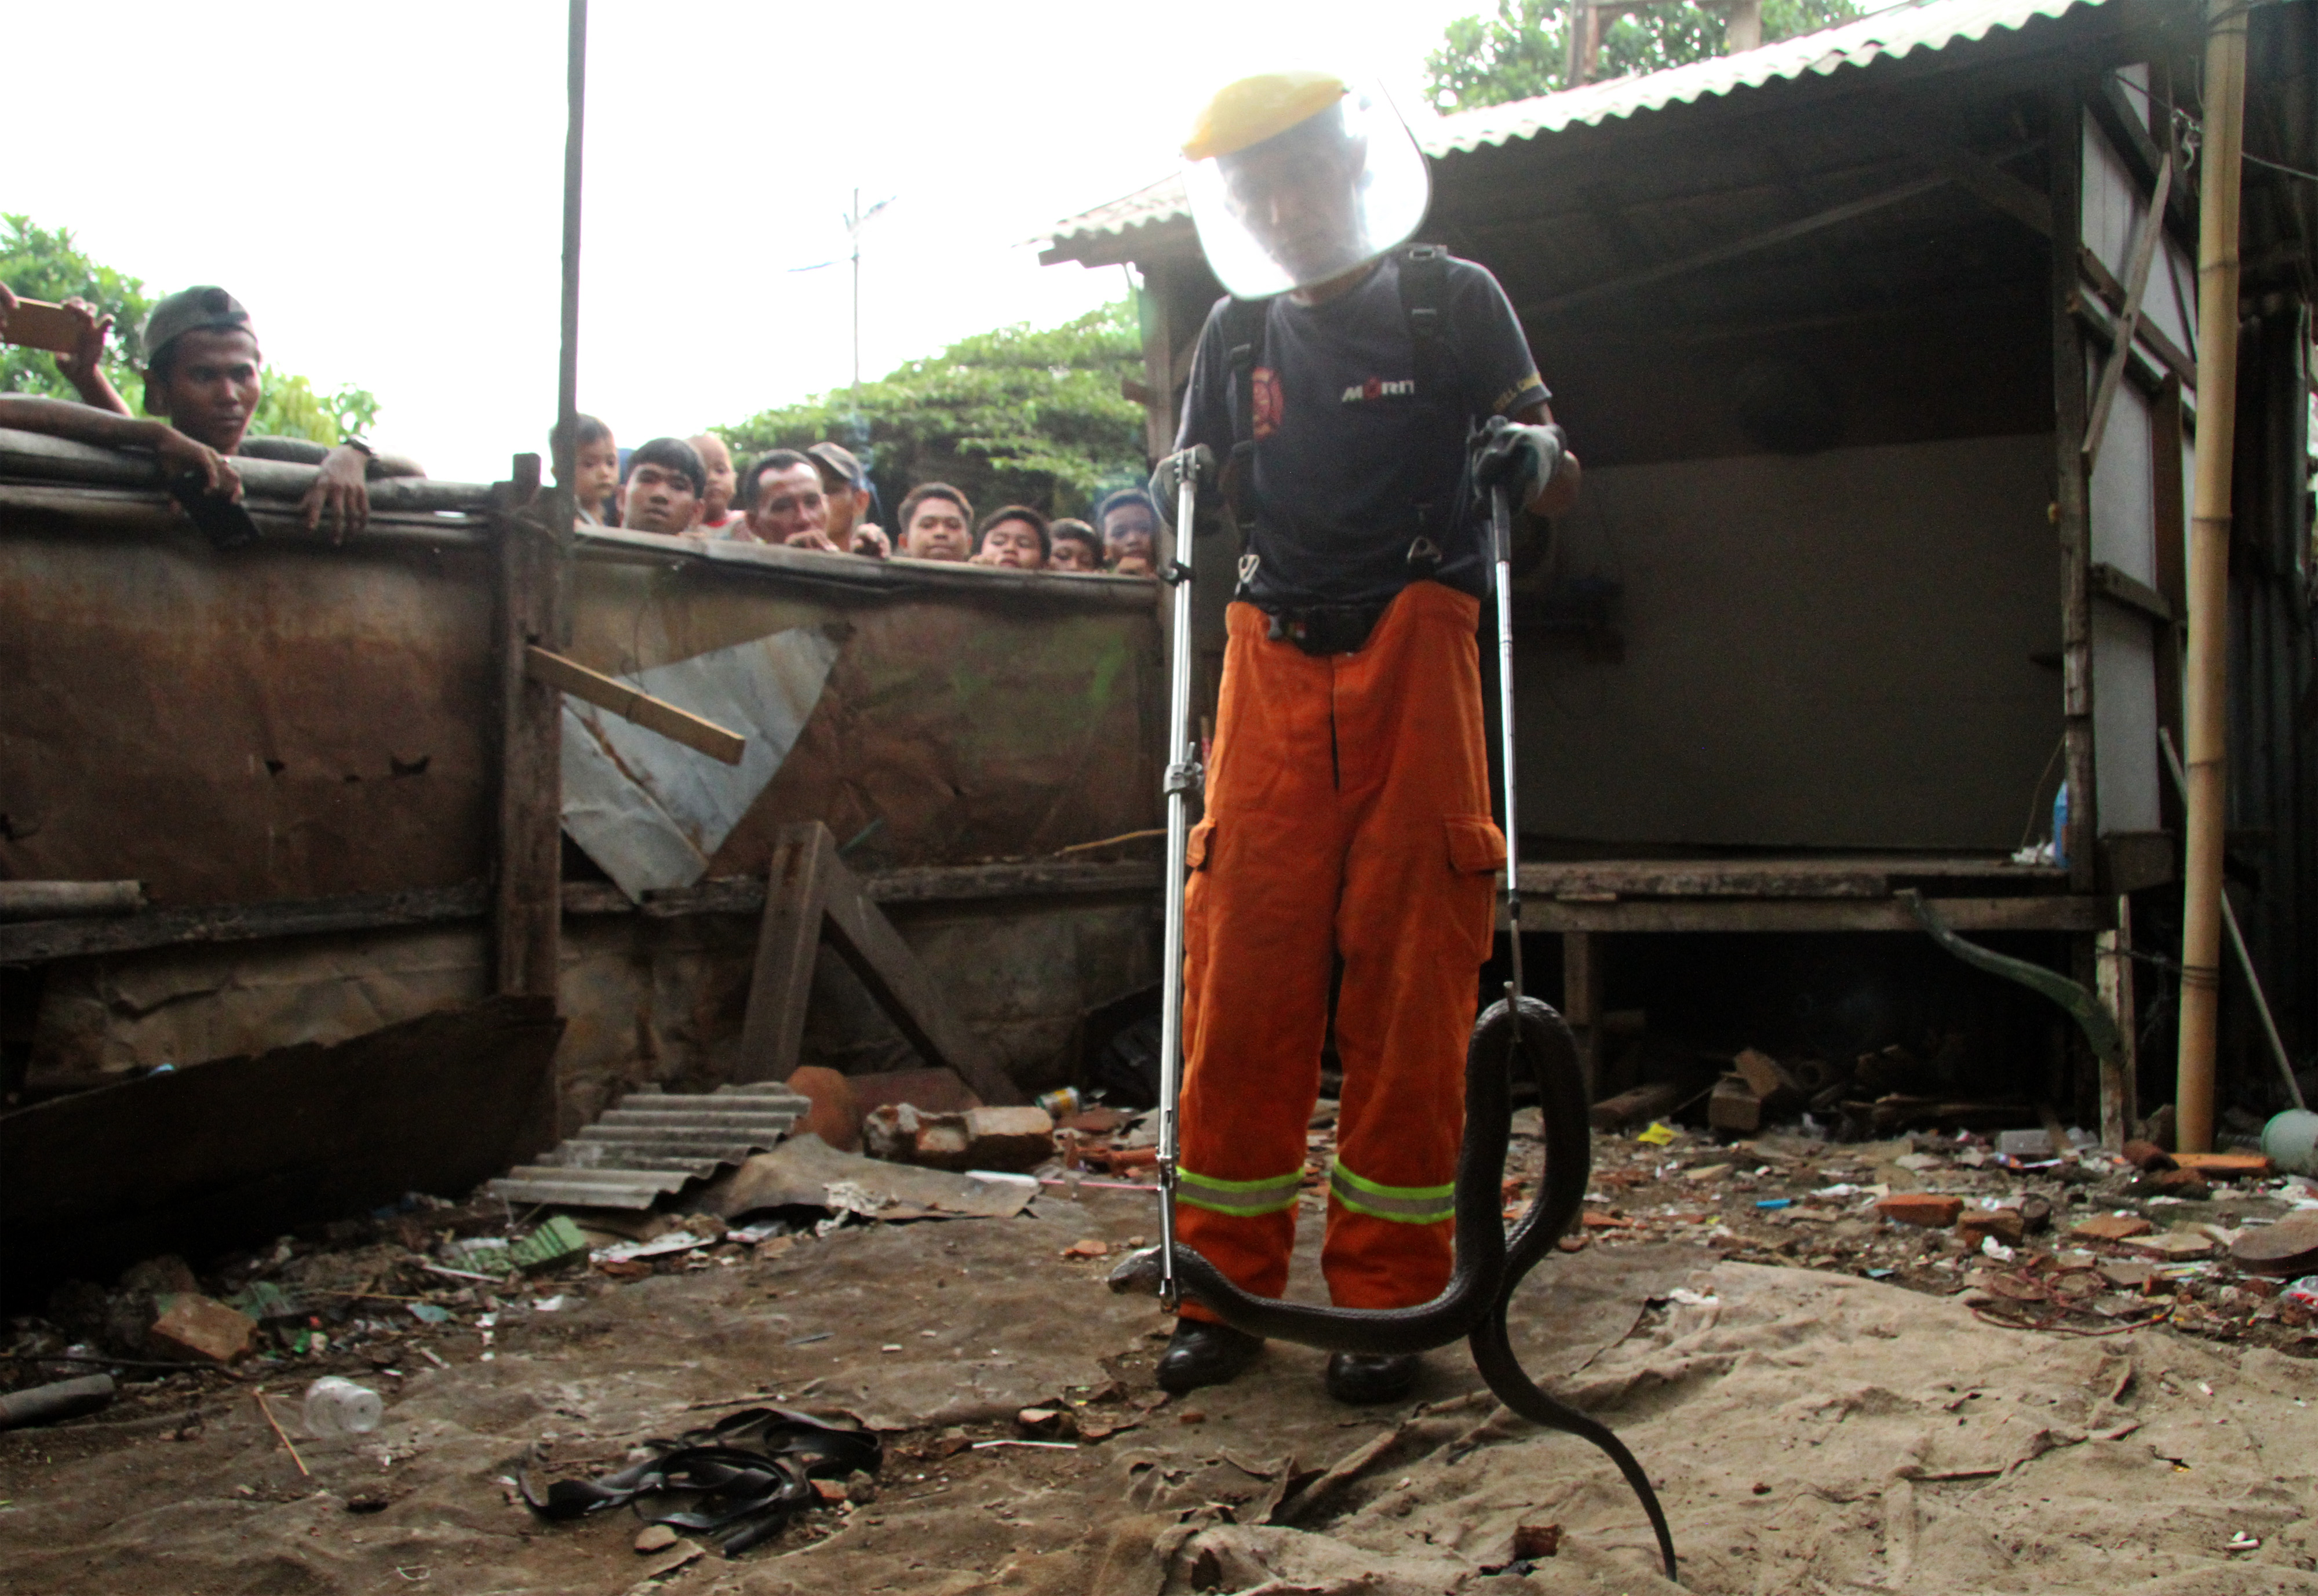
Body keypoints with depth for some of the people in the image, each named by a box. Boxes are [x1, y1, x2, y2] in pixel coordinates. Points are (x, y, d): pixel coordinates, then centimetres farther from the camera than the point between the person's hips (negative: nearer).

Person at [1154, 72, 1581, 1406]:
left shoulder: (1452, 300, 8)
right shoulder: (1239, 334, 18)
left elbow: (1561, 490, 6)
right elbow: (1204, 504, 26)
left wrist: (1526, 454, -13)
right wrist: (1164, 501, 7)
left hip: (1414, 658, -3)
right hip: (1274, 661, 3)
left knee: (1410, 987, -4)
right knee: (1243, 980, -3)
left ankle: (1390, 1294, 5)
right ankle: (1229, 1285, 7)